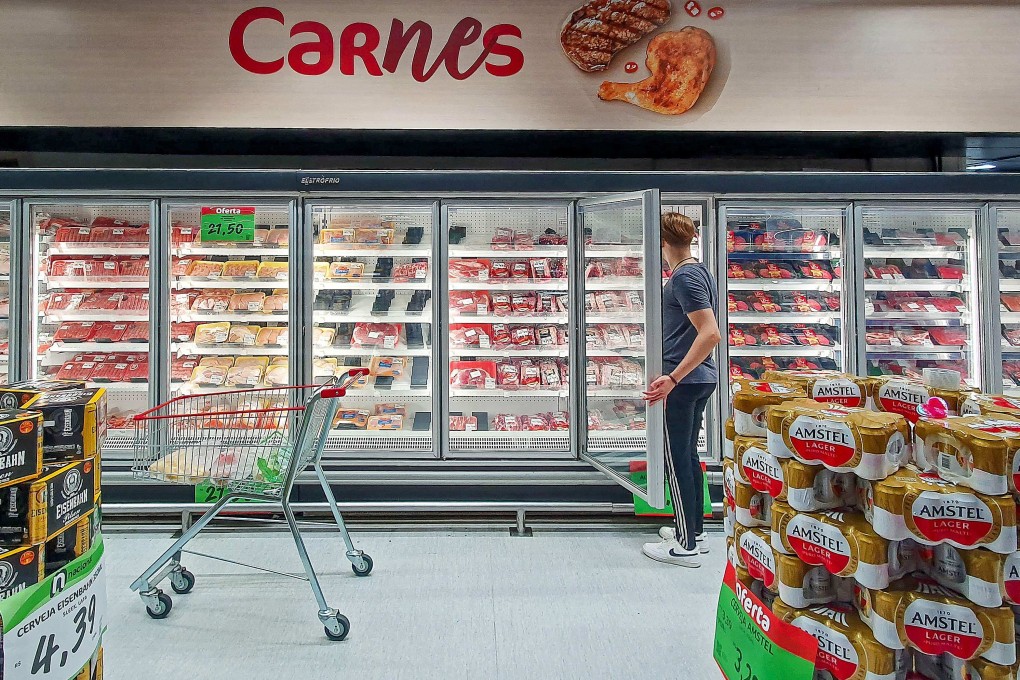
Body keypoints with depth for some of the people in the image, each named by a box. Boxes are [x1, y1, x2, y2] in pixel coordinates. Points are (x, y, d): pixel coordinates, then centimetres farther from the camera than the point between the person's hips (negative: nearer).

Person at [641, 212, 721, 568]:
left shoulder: (683, 277, -18)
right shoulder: (701, 271, 12)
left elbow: (711, 334, -26)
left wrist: (673, 378, -29)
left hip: (683, 381, -10)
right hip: (702, 378, 10)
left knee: (677, 460, 0)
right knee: (688, 455, 18)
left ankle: (686, 547, 11)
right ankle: (694, 531, 31)